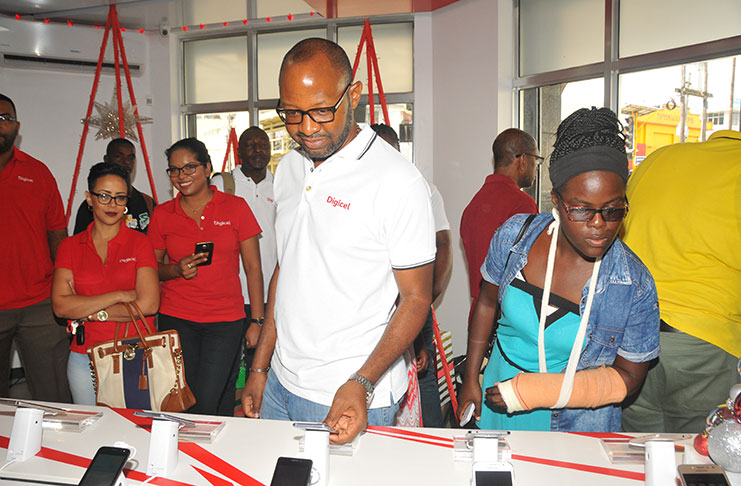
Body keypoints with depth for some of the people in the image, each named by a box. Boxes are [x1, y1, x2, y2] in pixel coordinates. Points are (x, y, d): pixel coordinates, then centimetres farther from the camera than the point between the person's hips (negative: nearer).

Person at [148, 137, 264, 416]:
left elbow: (253, 268, 1)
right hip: (176, 320, 2)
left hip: (224, 321, -2)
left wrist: (258, 321, -4)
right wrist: (176, 270, -10)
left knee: (207, 405, -8)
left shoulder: (235, 207, 1)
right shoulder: (162, 214, 6)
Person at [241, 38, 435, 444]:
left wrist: (362, 384, -23)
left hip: (351, 396, -6)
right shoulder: (288, 169, 5)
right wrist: (259, 368, 11)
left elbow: (416, 297, -12)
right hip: (280, 382, 6)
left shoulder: (398, 182, -16)